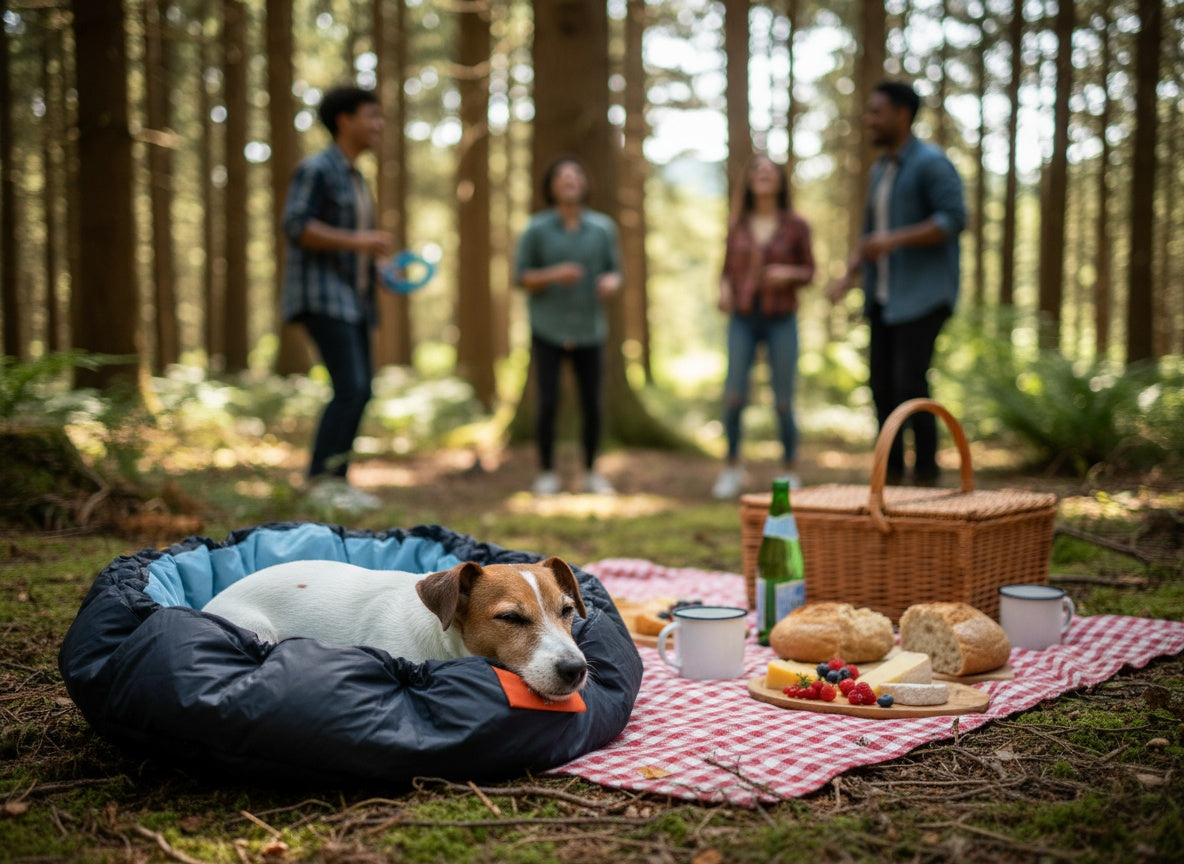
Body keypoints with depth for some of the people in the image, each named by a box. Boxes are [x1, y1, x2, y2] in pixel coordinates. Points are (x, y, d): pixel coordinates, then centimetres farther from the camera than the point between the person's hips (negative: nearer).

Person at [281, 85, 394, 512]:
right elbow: (296, 227, -18)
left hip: (352, 296, 9)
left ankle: (336, 481, 10)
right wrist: (358, 240, -23)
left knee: (359, 392, 5)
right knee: (350, 388, -17)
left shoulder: (355, 178, 20)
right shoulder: (315, 169, -7)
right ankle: (320, 480, -10)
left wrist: (379, 268, 13)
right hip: (321, 295, -9)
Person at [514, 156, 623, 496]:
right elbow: (521, 277, 0)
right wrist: (553, 275, -18)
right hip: (547, 328, -2)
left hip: (589, 330, 2)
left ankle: (591, 473, 19)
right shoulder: (536, 228, -2)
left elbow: (615, 272, 9)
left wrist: (611, 282, -14)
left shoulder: (603, 228, 3)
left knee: (592, 404, 1)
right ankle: (546, 473, 12)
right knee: (548, 402, -5)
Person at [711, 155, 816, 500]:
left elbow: (809, 272, 5)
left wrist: (789, 274, -16)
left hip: (781, 321, -1)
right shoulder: (738, 225, 6)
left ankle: (790, 472, 17)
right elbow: (728, 270, 13)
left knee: (783, 402, 0)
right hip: (743, 319, 2)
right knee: (734, 396, -7)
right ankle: (732, 468, 11)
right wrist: (724, 290, -8)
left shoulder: (795, 225, 0)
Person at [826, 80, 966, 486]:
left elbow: (954, 220, -20)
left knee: (910, 383, -14)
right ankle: (891, 473, 13)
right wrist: (847, 278, 5)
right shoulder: (880, 171, 17)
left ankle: (926, 474, -1)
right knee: (881, 381, 4)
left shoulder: (932, 162, -9)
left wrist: (895, 240, -27)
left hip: (924, 294, -8)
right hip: (885, 295, 8)